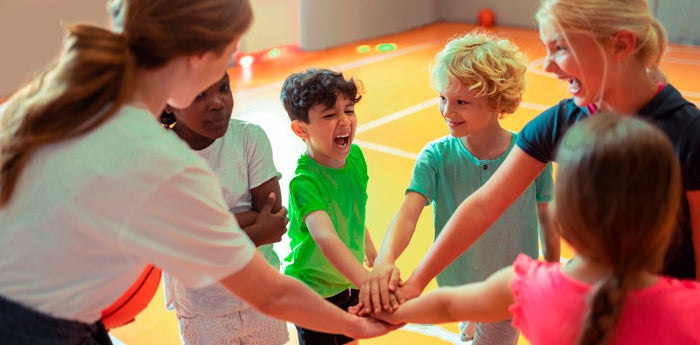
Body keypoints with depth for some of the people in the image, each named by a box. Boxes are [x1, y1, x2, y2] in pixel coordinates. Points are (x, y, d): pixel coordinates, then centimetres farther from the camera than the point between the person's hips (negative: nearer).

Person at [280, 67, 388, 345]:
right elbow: (324, 237, -47)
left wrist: (370, 250, 20)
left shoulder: (355, 156, -9)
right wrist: (369, 283, -59)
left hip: (348, 280, 7)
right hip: (313, 291, -7)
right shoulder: (304, 182, -32)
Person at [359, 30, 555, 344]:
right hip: (456, 282, 2)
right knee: (469, 319, 26)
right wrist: (385, 259, -49)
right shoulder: (435, 157, -18)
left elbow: (547, 218, -4)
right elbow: (408, 213, -31)